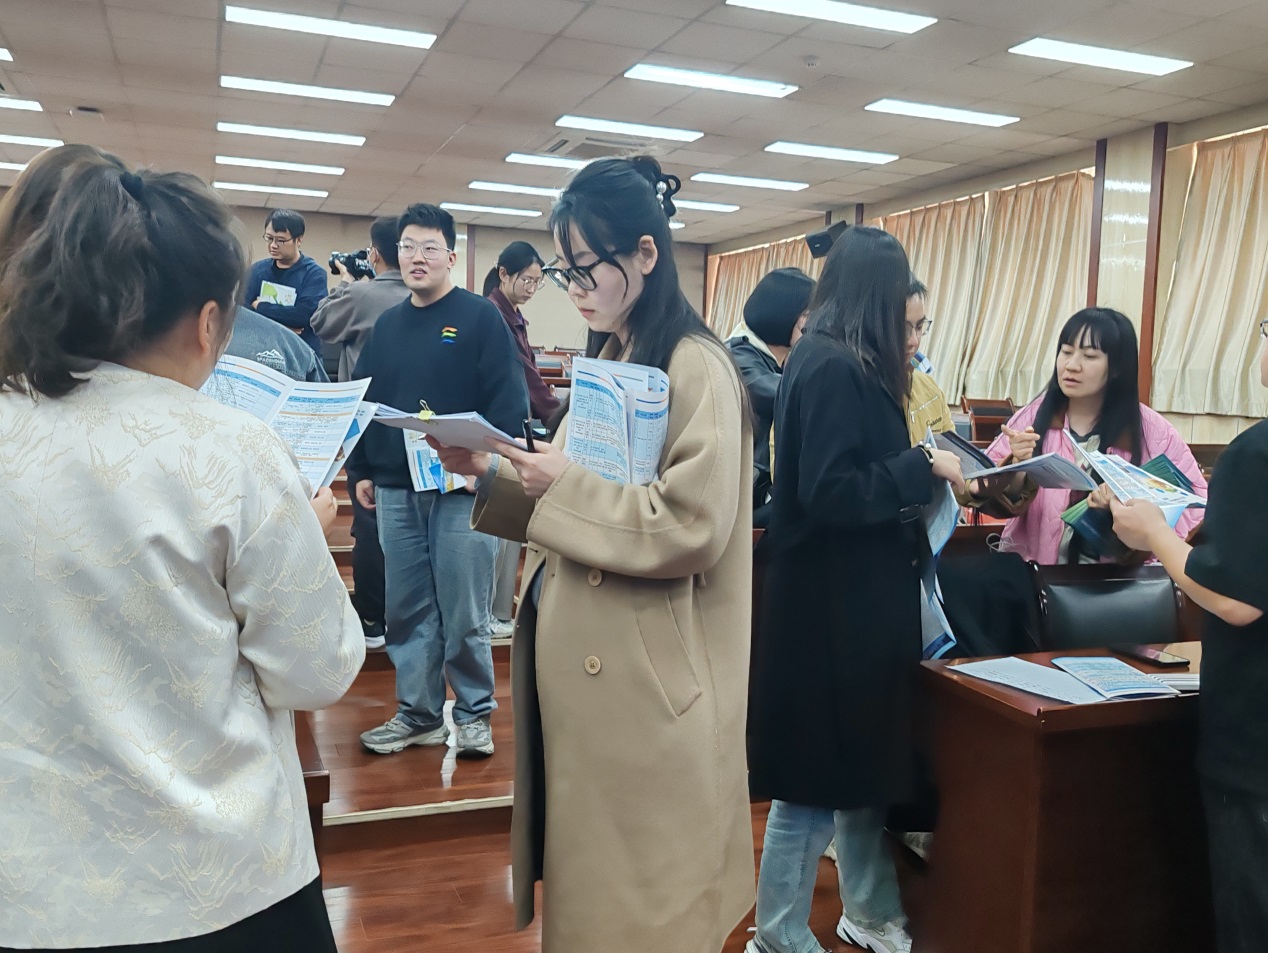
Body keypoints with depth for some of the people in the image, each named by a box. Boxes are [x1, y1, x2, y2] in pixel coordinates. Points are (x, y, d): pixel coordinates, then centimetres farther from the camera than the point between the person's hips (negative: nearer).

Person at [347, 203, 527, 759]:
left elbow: (507, 402, -8)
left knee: (464, 614, 1)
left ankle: (475, 713, 17)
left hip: (462, 490, -5)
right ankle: (418, 713, 23)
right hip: (395, 491, 5)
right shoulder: (387, 325, 14)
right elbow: (361, 400, 17)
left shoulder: (480, 318, -3)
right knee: (407, 610, 10)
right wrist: (360, 471, 11)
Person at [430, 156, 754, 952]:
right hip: (582, 659, 8)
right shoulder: (607, 361, 13)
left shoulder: (696, 368, -15)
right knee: (584, 866, 19)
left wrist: (566, 483, -18)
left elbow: (692, 528, -21)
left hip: (647, 680, -8)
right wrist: (493, 473, 0)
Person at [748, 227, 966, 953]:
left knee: (859, 760, 21)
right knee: (819, 774, 3)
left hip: (852, 595, 10)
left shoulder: (837, 362, 10)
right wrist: (924, 468, -18)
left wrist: (918, 471, 9)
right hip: (835, 601, -10)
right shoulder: (834, 368, -20)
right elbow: (830, 492, -26)